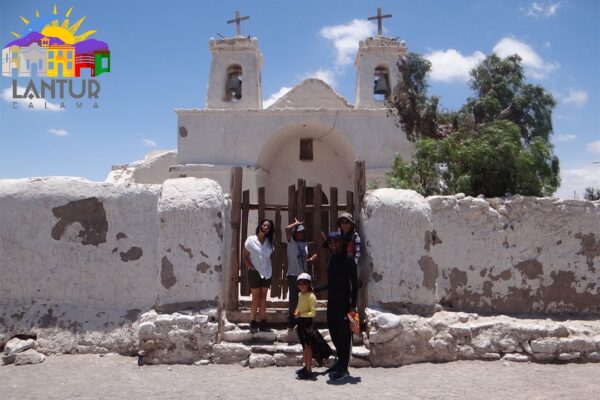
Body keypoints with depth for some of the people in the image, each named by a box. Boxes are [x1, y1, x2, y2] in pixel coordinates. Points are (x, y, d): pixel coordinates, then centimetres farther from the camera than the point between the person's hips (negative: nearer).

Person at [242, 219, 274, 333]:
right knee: (256, 298, -1)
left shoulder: (269, 242, 6)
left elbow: (270, 256, 9)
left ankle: (263, 322, 13)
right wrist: (251, 267, -11)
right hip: (255, 273, -4)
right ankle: (253, 323, 7)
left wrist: (270, 272, 1)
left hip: (267, 273, 4)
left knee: (263, 298, 8)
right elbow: (244, 256, -3)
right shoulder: (251, 240, -5)